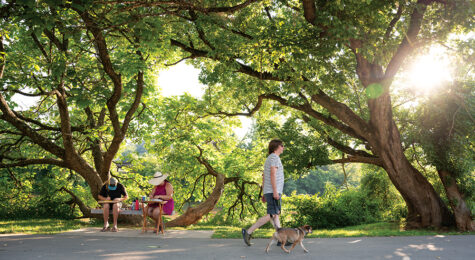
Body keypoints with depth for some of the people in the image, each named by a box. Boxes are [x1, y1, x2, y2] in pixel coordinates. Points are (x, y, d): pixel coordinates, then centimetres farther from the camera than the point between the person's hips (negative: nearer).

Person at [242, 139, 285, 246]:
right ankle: (248, 232, -12)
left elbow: (264, 178, 19)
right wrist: (275, 191, -24)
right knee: (271, 215, -12)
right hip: (273, 192, -10)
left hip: (269, 192, 10)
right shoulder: (274, 157, -10)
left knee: (276, 215, 7)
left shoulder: (268, 159, 20)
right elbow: (272, 174, -20)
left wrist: (264, 194, 20)